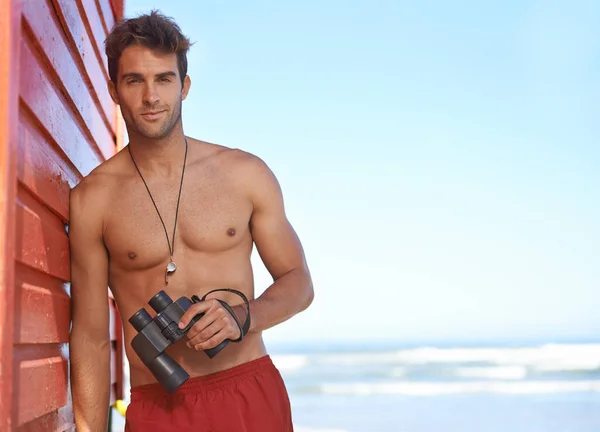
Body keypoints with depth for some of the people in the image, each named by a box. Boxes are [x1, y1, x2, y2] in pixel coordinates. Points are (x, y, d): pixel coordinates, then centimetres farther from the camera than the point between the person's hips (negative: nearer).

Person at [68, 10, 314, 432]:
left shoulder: (246, 173, 2)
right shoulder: (93, 198, -1)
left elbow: (298, 282, 8)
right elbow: (91, 336, 1)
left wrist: (241, 317, -11)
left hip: (252, 395, 1)